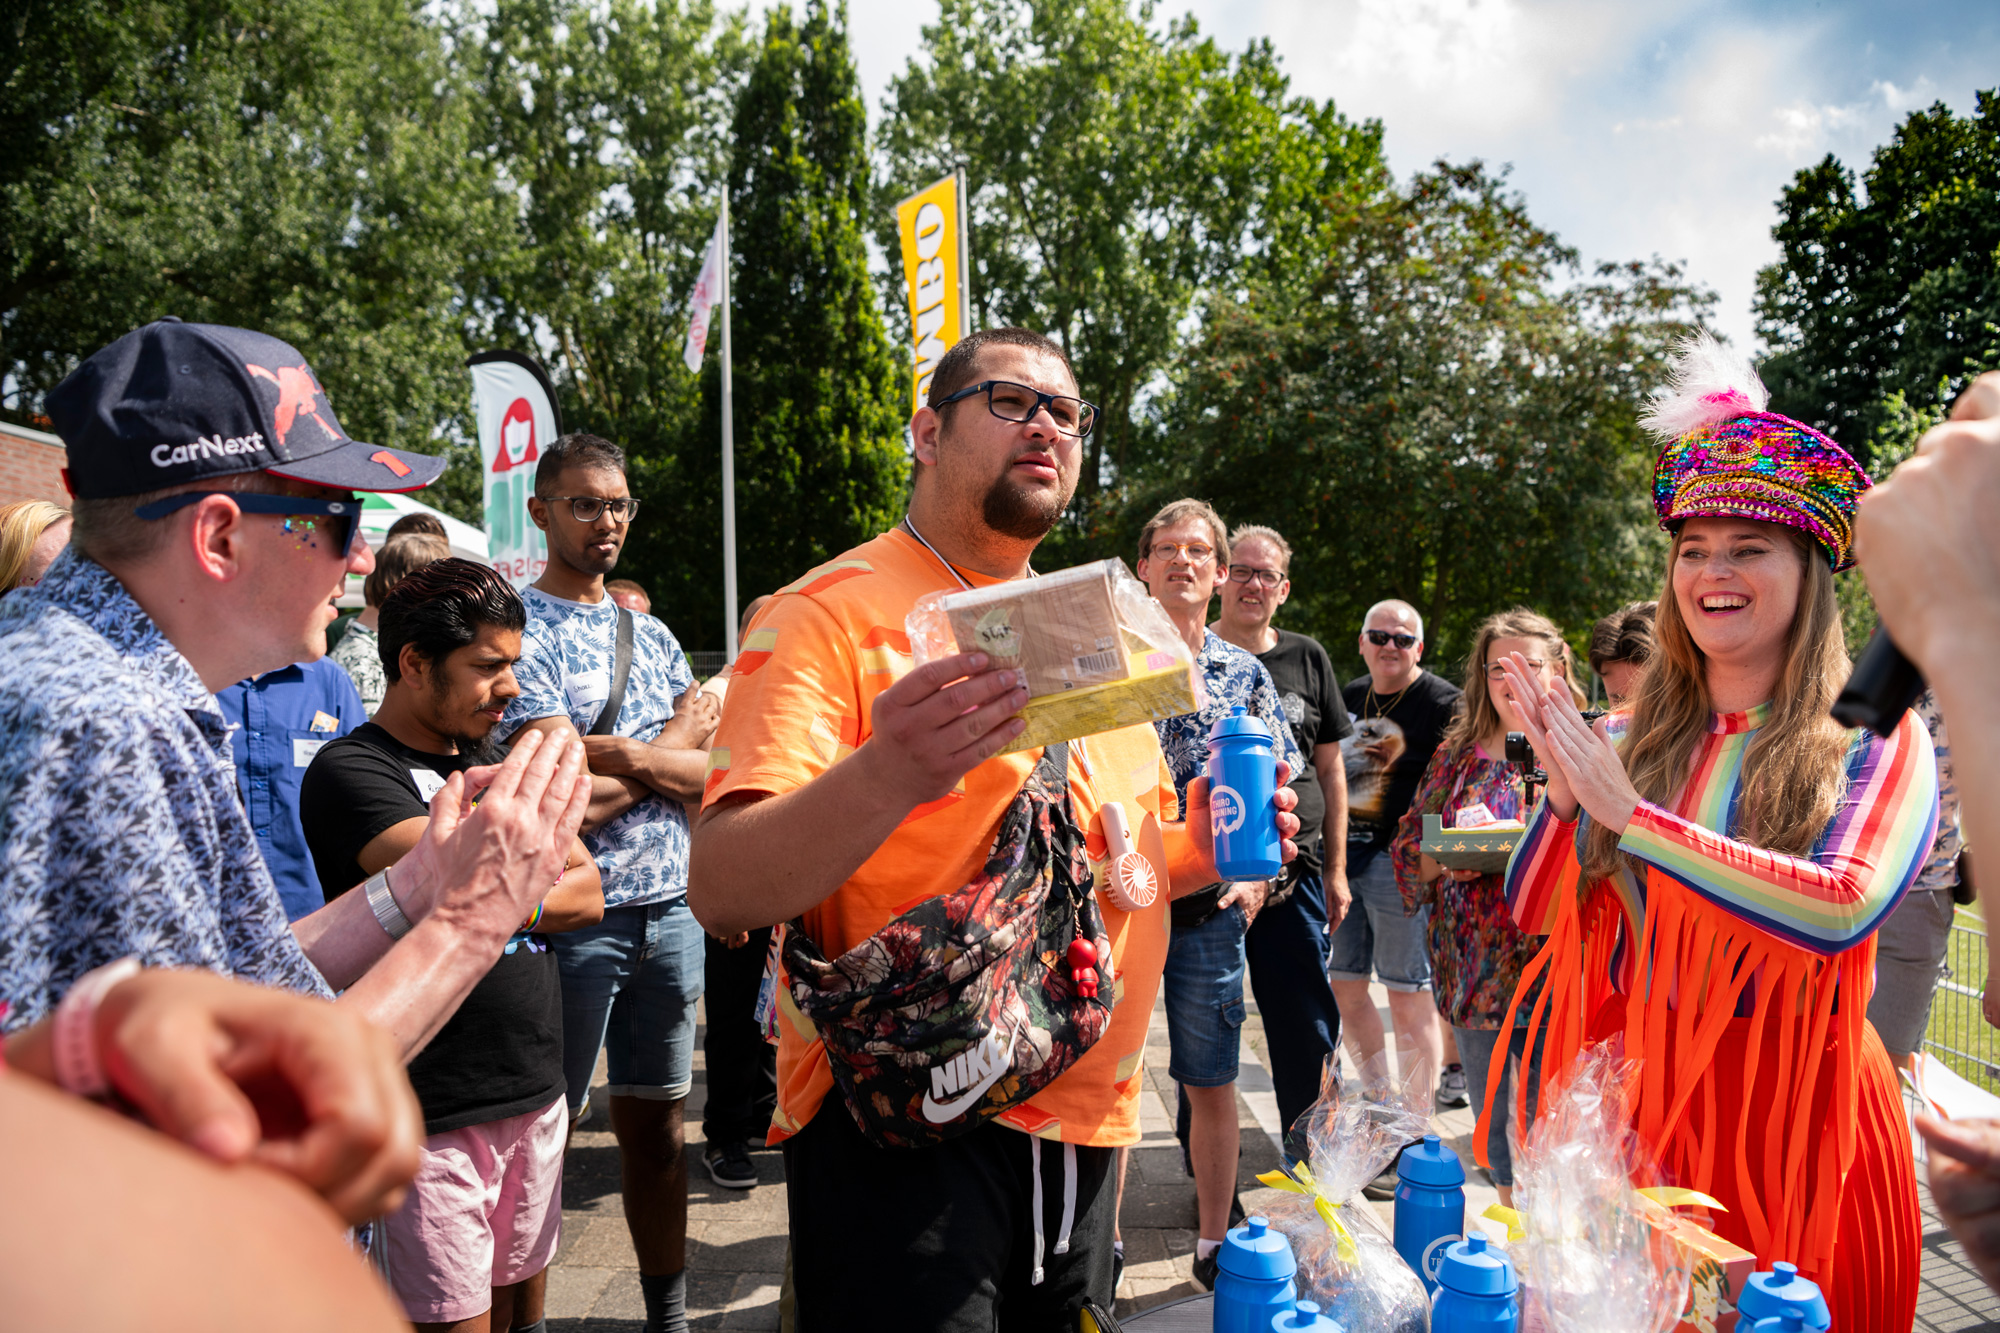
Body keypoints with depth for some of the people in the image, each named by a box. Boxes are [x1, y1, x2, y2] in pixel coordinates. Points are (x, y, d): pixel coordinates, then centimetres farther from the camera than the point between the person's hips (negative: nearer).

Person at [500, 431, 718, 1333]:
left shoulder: (651, 633, 13)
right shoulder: (523, 631, -8)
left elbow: (711, 773, 4)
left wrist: (627, 756, -14)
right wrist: (673, 747, -4)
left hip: (670, 911, 6)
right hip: (573, 917, -6)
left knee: (656, 1124, 15)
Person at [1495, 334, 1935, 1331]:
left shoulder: (1877, 741, -5)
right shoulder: (1633, 740, 3)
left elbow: (1847, 905, -23)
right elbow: (1532, 911, 3)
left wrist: (1633, 817, -21)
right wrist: (1563, 796, -15)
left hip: (1795, 1102, -3)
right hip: (1639, 1095, 3)